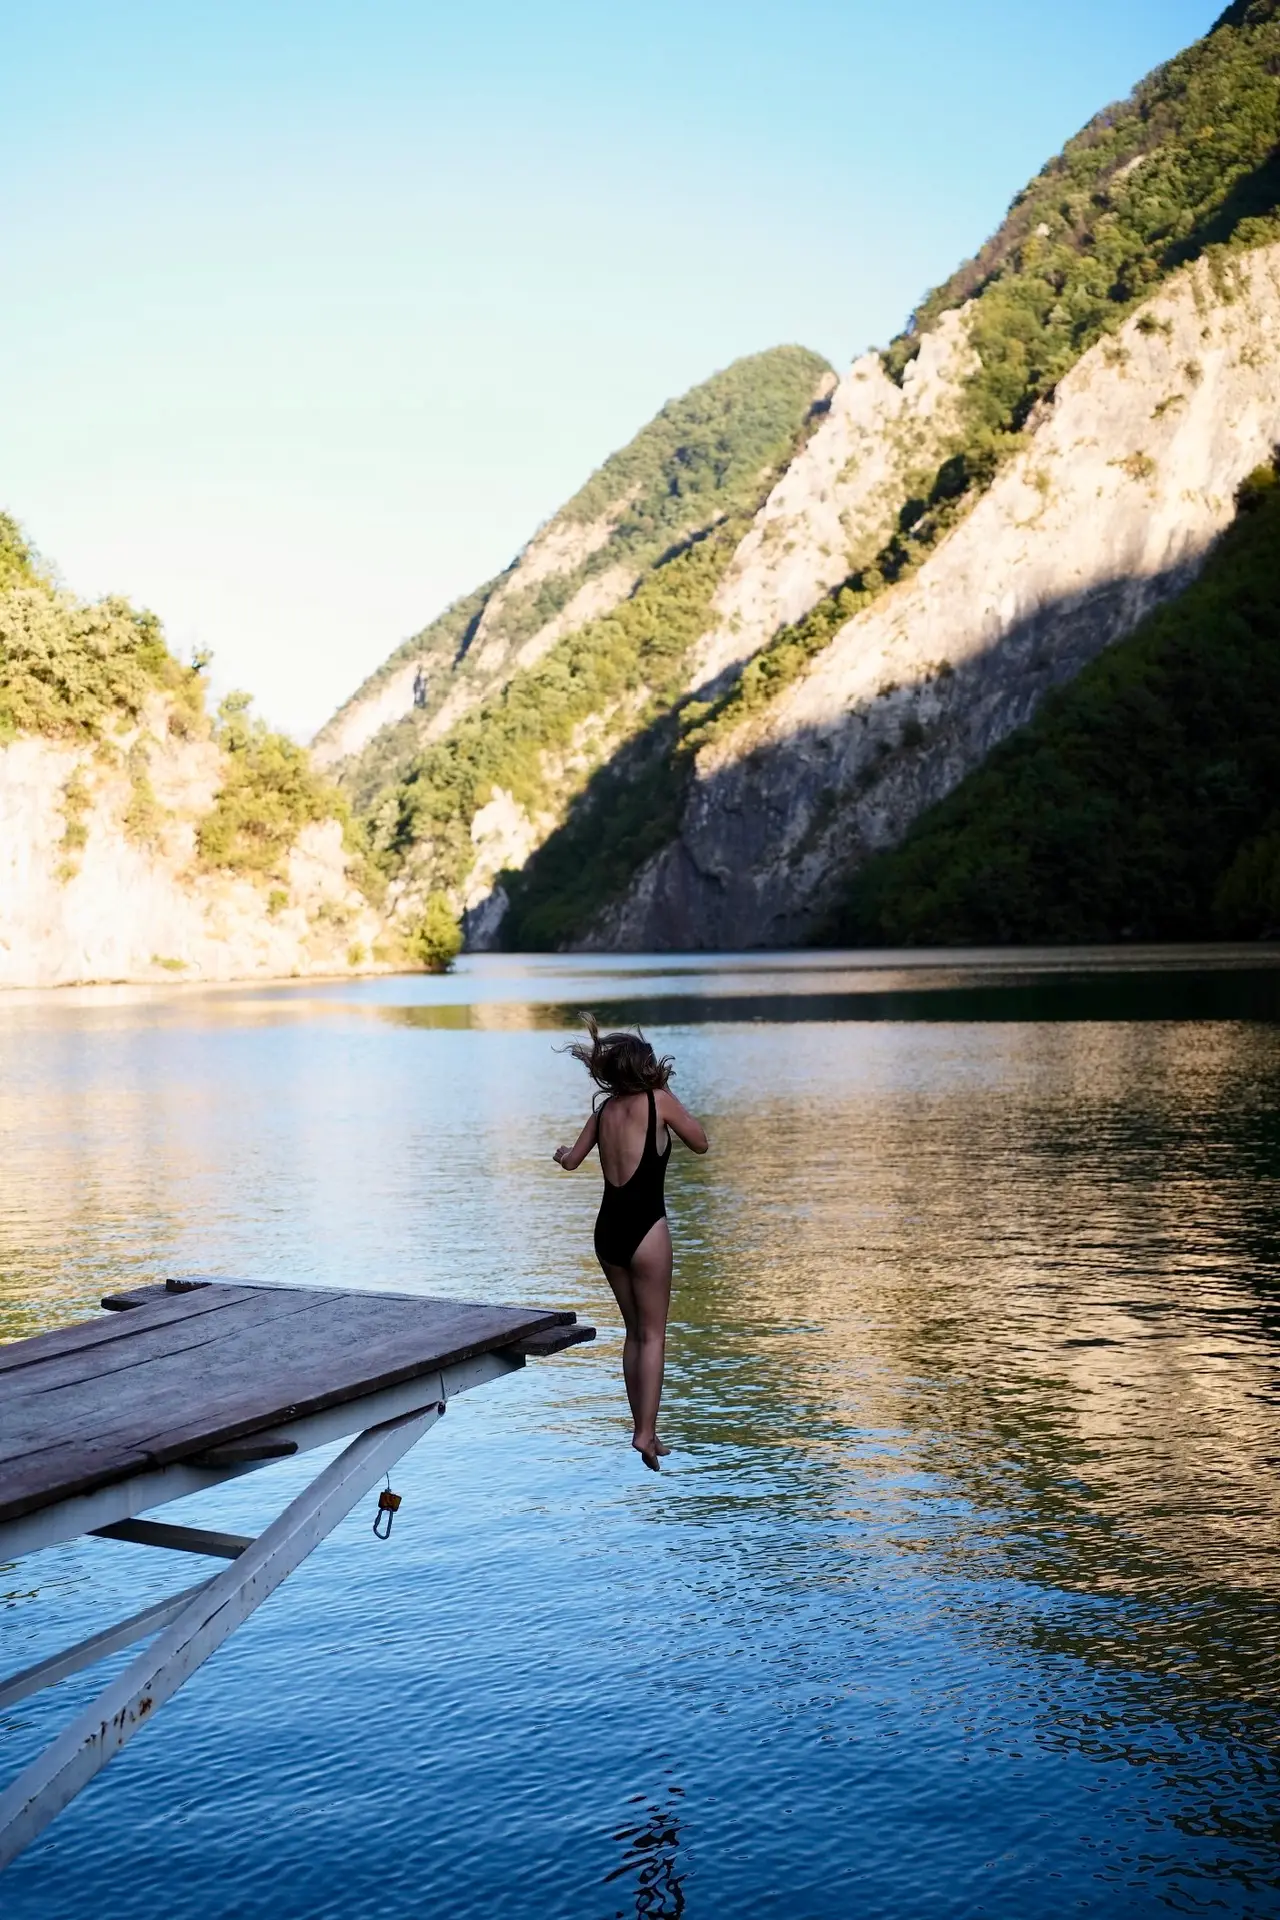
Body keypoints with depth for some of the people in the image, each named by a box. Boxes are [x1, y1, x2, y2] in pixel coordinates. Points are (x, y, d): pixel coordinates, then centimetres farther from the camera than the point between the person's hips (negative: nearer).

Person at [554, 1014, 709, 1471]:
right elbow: (700, 1143, 4)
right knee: (652, 1334, 1)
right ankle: (645, 1431, -7)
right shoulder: (658, 1100, -6)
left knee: (634, 1331, 16)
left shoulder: (604, 1108, 9)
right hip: (645, 1226, -5)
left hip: (608, 1227, 6)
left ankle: (643, 1429, 20)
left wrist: (561, 1153, 44)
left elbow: (572, 1160, 21)